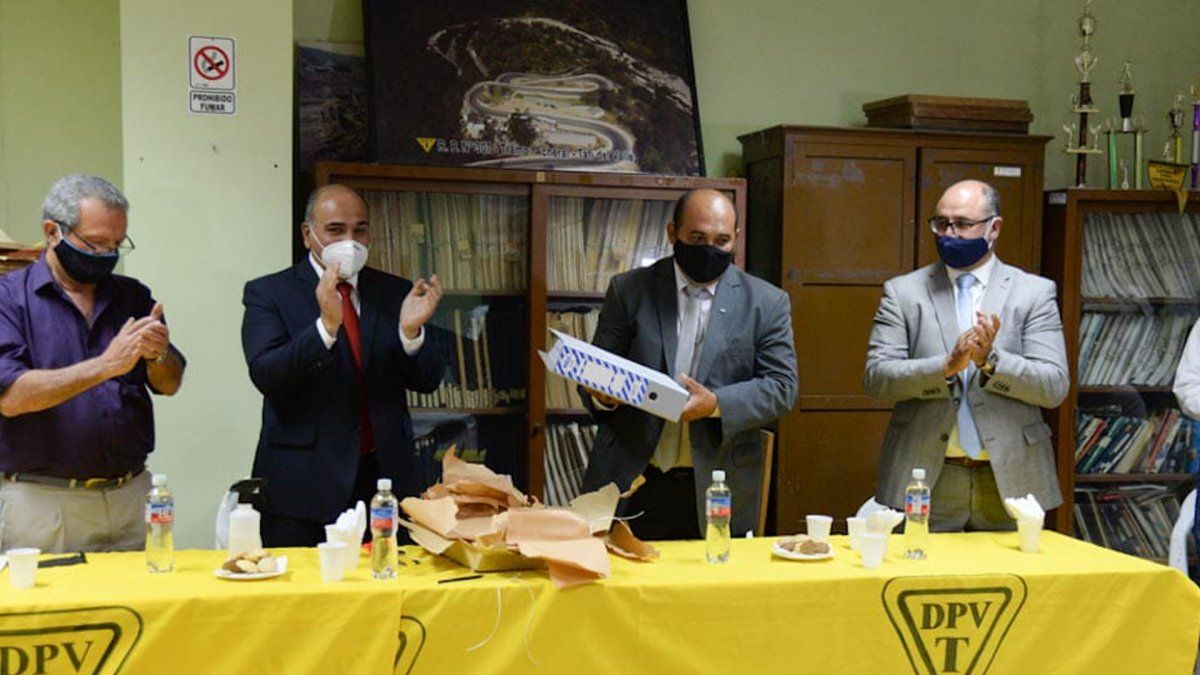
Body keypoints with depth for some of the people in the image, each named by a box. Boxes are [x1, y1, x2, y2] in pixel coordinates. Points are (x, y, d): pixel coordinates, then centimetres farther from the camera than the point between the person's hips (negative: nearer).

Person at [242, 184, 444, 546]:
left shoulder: (395, 293, 9)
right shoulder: (268, 294, 0)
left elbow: (426, 381, 4)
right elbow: (265, 375, -14)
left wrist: (410, 332, -16)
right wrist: (326, 325, -27)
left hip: (385, 477, 3)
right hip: (303, 486, -3)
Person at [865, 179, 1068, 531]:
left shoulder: (1034, 293, 5)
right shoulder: (902, 292, 6)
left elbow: (1055, 387, -3)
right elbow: (876, 376, -5)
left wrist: (991, 359, -19)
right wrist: (947, 366, -19)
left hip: (1009, 482, 1)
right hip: (926, 481, 0)